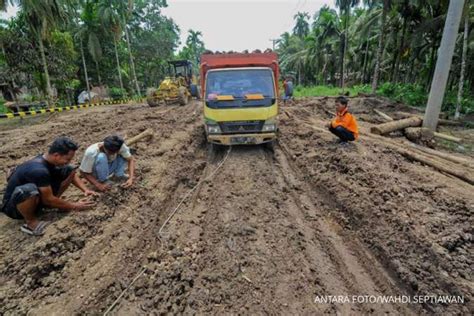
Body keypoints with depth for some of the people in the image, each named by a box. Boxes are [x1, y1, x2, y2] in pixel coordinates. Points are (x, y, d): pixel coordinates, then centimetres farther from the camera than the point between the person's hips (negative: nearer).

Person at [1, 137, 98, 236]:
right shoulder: (39, 170, -34)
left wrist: (85, 190, -11)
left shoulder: (49, 159, -10)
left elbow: (72, 174, 4)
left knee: (69, 170, -5)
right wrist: (74, 206, -18)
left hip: (35, 198, 7)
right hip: (13, 206, -7)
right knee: (28, 190, -43)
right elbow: (49, 199, -27)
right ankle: (31, 222, -13)